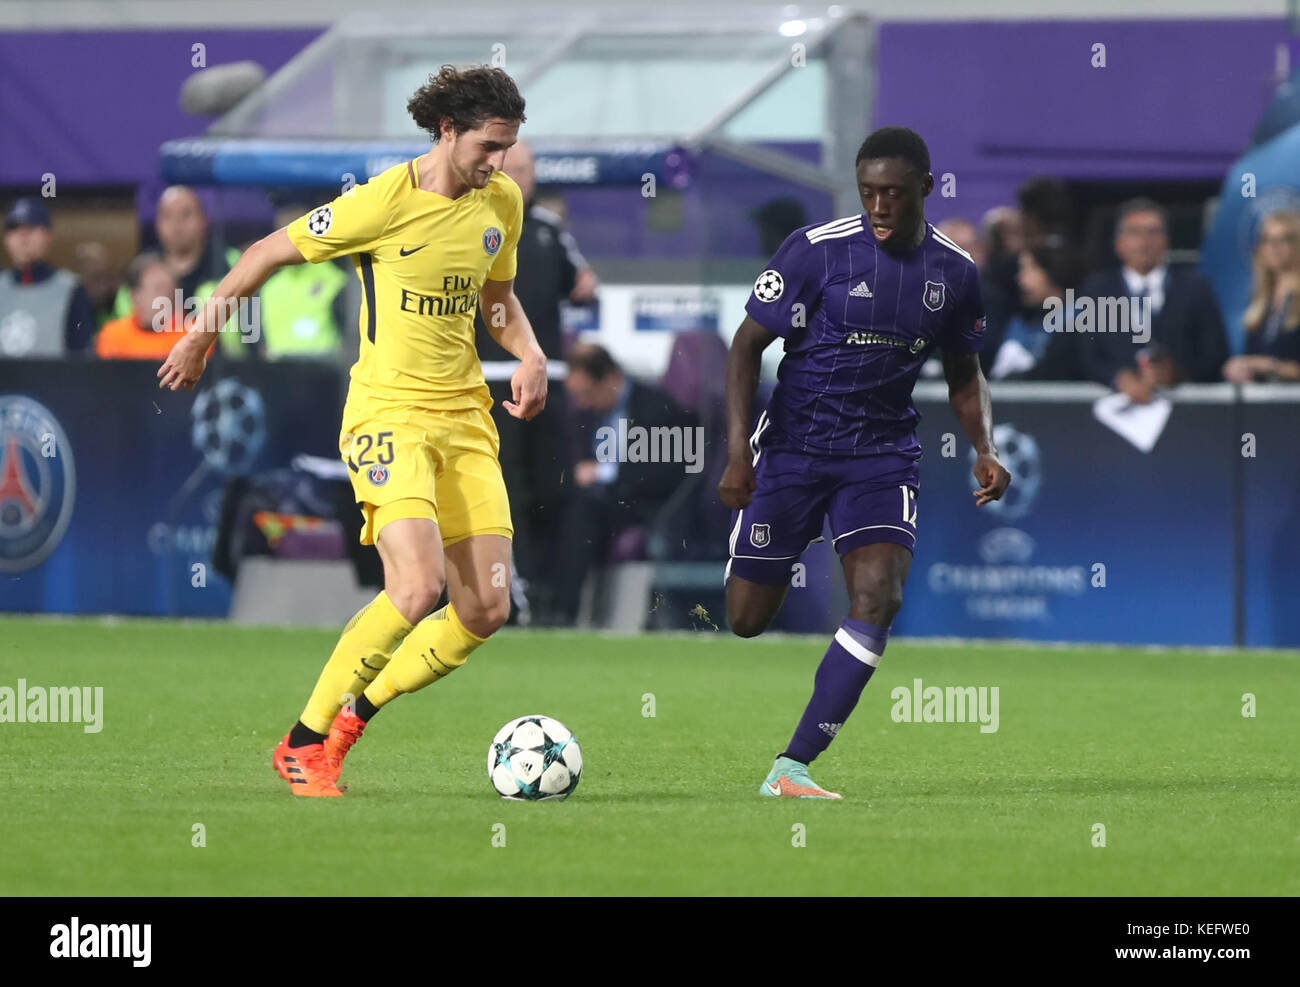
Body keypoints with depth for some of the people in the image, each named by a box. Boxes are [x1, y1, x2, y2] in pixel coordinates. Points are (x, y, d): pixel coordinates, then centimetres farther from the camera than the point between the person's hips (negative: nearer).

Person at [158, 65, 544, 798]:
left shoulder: (502, 202, 6)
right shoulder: (383, 203, -13)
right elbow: (270, 253, -2)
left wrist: (530, 353, 3)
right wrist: (199, 337, 6)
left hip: (465, 416, 7)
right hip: (389, 411, -7)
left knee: (488, 608, -2)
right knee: (419, 588, -23)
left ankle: (354, 716, 17)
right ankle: (305, 743, -8)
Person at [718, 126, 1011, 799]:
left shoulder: (954, 272, 0)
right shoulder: (818, 250, -12)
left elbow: (963, 376, 15)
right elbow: (747, 345, -6)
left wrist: (984, 450, -2)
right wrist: (737, 452, -15)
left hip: (883, 453, 2)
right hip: (792, 446, -2)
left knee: (880, 595, -21)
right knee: (746, 619, -2)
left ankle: (791, 769, -19)